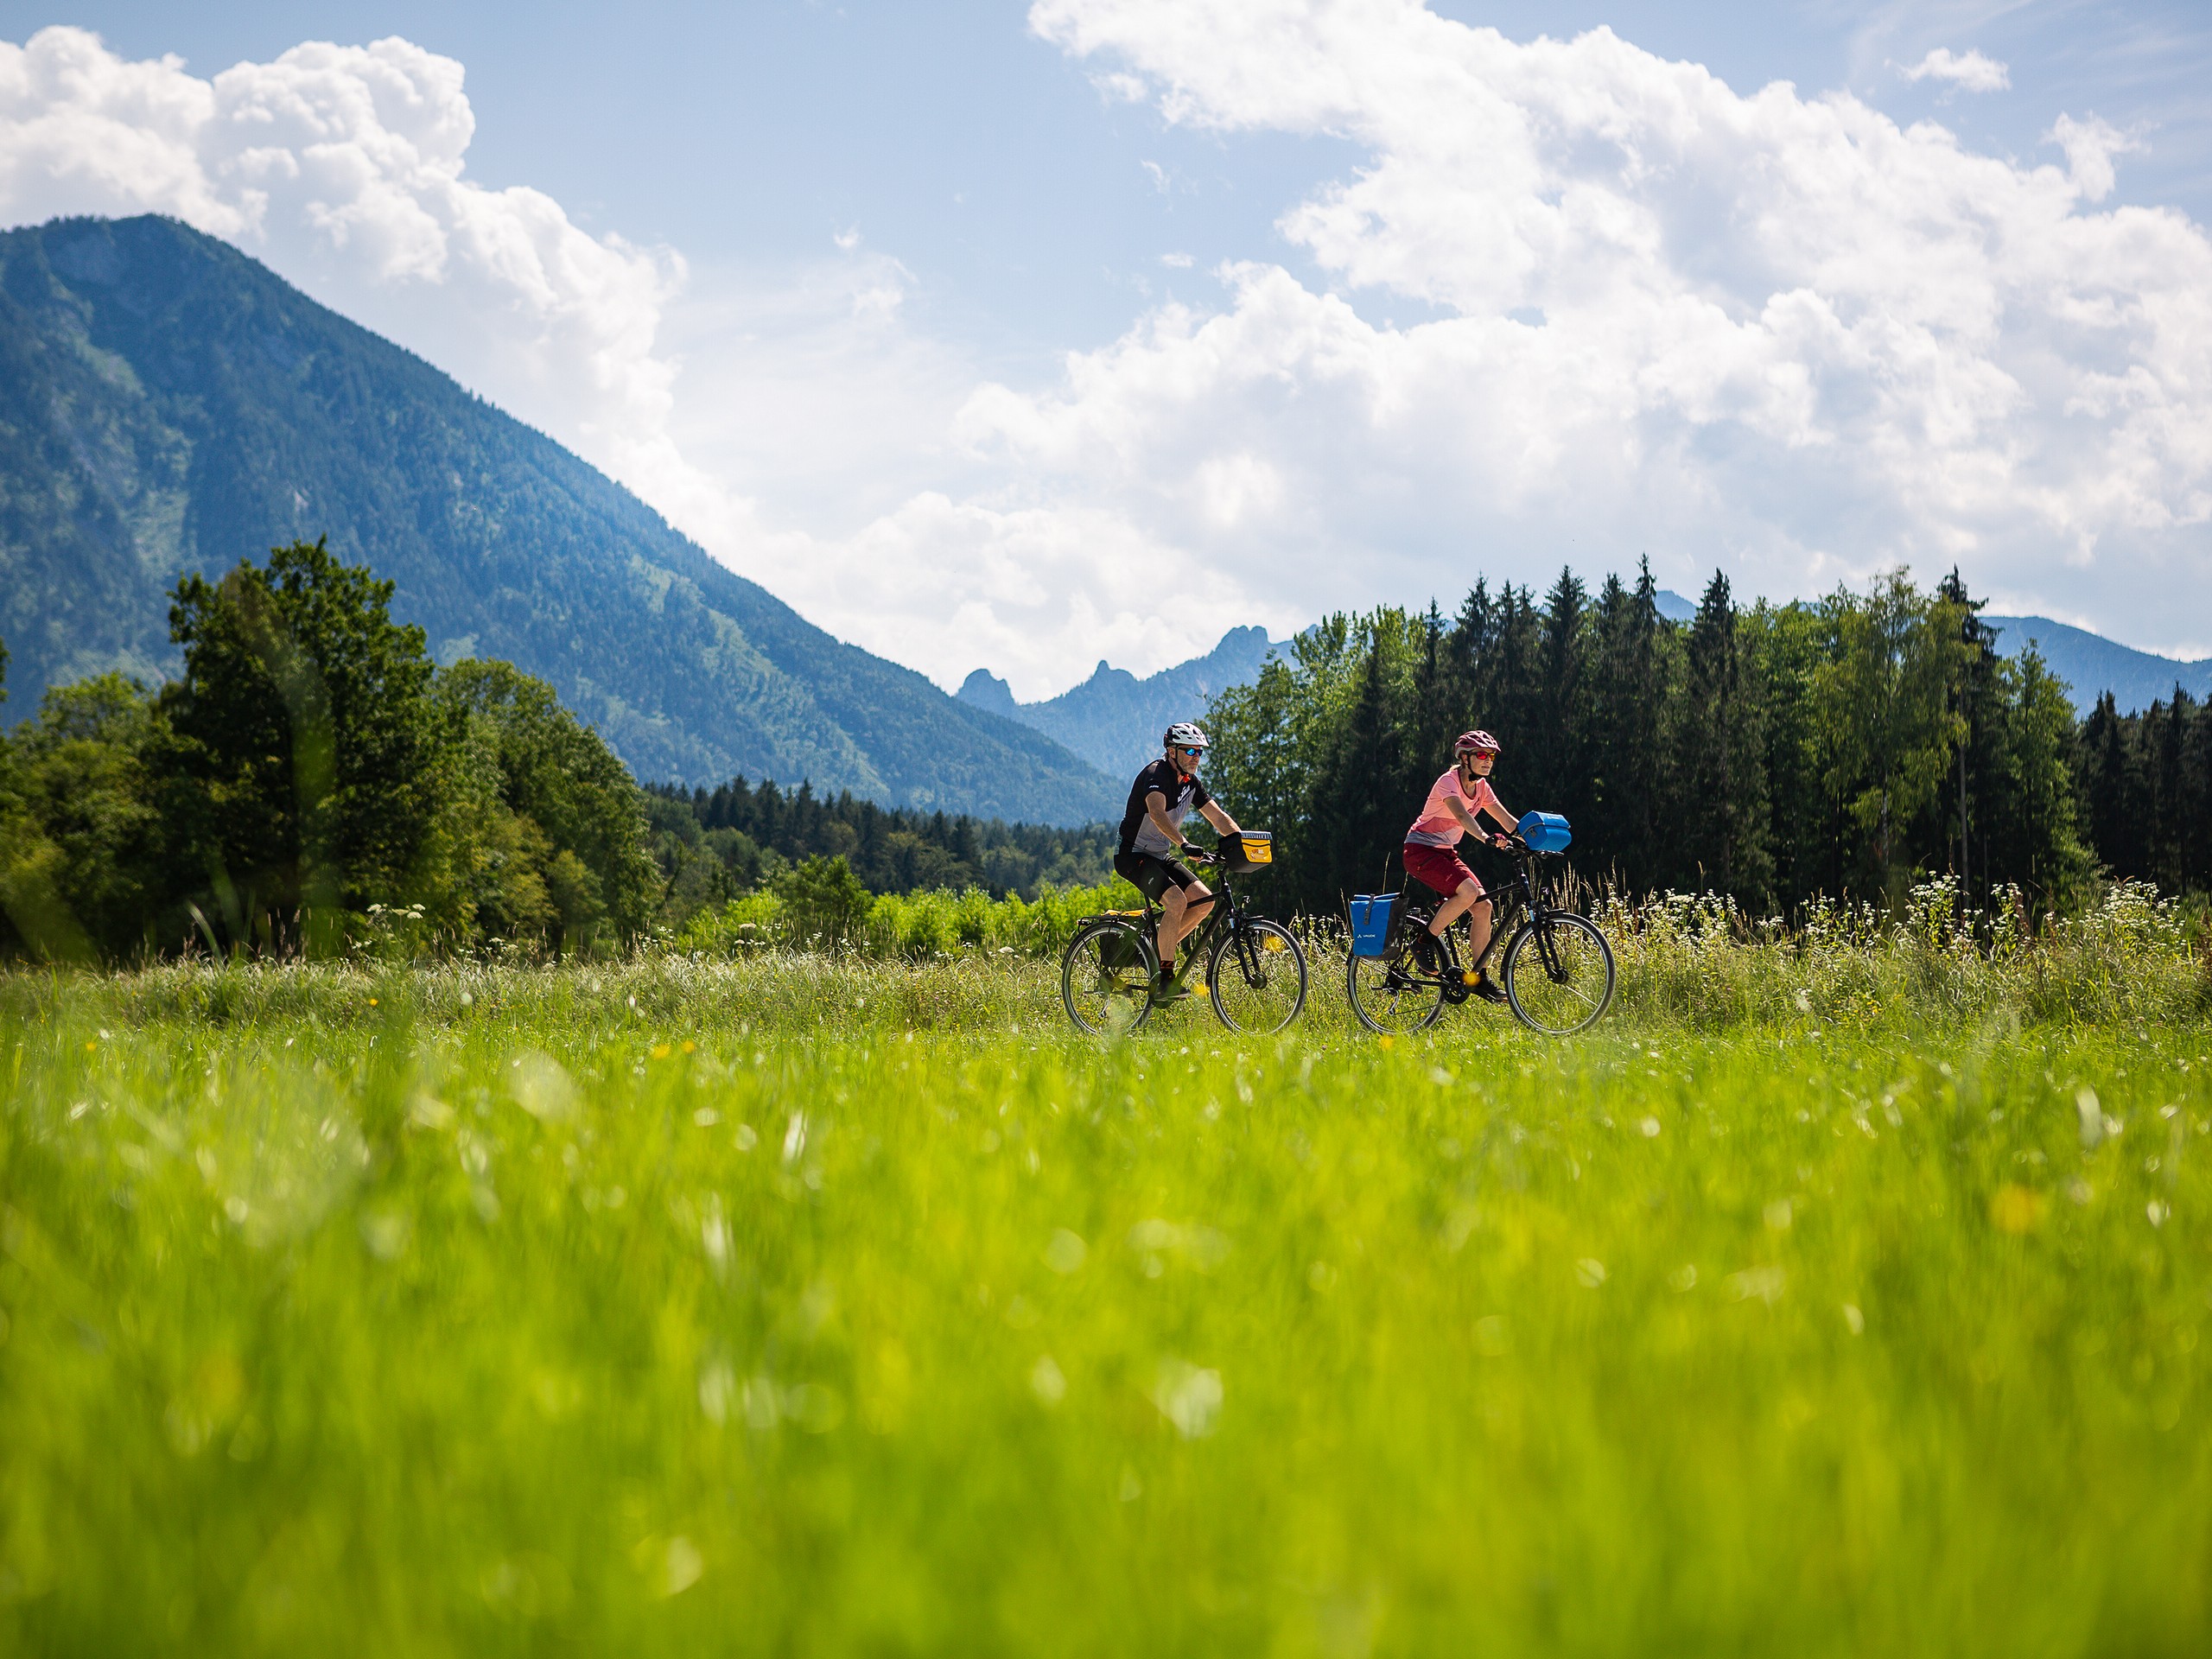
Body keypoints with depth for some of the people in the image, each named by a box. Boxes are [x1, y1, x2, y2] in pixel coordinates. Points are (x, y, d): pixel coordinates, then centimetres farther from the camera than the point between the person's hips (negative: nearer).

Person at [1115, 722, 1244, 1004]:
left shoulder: (1190, 782, 7)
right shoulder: (1156, 774, -19)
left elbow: (1218, 816, 6)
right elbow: (1157, 813, -37)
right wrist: (1184, 844, -50)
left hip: (1161, 857, 9)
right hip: (1133, 855, -9)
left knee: (1204, 901, -7)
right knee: (1177, 901, -27)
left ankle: (1159, 948, 7)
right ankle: (1164, 981, -24)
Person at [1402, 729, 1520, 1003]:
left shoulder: (1481, 787, 6)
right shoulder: (1449, 782, -19)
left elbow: (1506, 819, 5)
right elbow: (1462, 815, -36)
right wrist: (1487, 838, -52)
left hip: (1446, 852, 8)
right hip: (1421, 850, -8)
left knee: (1483, 906, -6)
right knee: (1468, 891, -29)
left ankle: (1480, 979, 1)